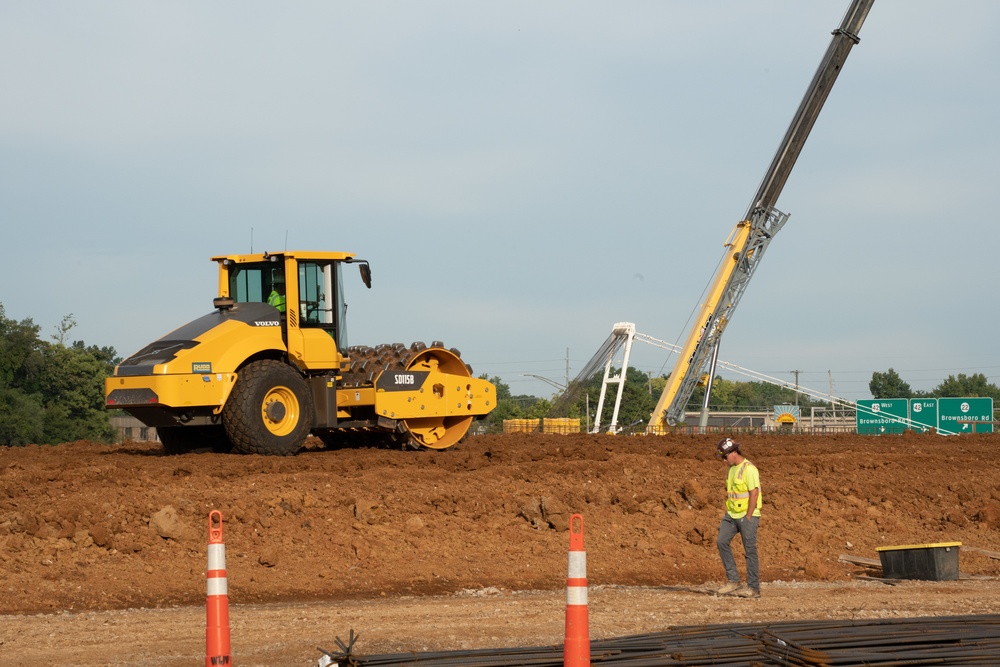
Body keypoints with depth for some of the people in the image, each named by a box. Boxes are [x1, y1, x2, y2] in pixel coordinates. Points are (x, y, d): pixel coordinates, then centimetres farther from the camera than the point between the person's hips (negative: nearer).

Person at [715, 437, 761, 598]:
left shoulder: (749, 469, -15)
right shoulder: (731, 469, 13)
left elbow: (754, 494, -19)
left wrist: (748, 518, -19)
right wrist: (728, 513, 13)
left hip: (748, 515, -8)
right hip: (732, 514, 8)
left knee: (750, 550, -4)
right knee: (722, 542, -4)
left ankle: (753, 588, 2)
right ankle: (733, 581, 1)